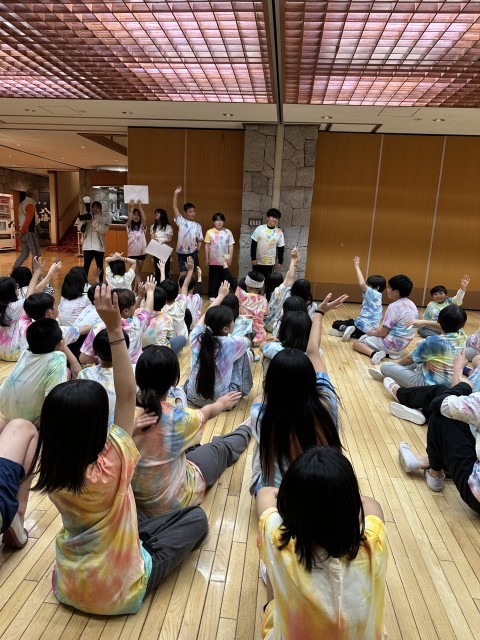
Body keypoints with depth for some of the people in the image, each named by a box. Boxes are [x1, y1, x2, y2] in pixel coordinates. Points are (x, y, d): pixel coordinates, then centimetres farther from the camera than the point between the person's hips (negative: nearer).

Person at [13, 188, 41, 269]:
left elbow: (20, 219, 19)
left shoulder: (23, 204, 17)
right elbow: (28, 221, -22)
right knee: (36, 255, -4)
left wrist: (20, 231, 15)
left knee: (24, 254, 15)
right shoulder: (30, 205, -13)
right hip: (30, 233, -9)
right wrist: (21, 232, -12)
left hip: (24, 233, 9)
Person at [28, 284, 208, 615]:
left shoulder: (49, 469, -19)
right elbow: (127, 394, -33)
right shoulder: (111, 466, -35)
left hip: (68, 586, 6)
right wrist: (115, 329, -36)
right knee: (196, 518, 8)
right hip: (119, 593, -6)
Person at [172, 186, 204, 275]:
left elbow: (200, 240, 8)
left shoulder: (197, 226, 4)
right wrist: (175, 194, -14)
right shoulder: (181, 221, 0)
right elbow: (175, 208, -7)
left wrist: (197, 251, -1)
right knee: (183, 274, 0)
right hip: (181, 252, -1)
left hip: (192, 252, 1)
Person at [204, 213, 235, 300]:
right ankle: (212, 295, 13)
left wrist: (230, 258, -1)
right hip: (213, 261, -1)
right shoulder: (210, 232, -2)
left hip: (224, 261, 1)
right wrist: (207, 259, -1)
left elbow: (230, 246, 2)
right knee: (213, 279, 5)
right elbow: (207, 246, 1)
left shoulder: (228, 232, 1)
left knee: (223, 279, 8)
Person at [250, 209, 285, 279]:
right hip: (257, 261, 0)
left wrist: (280, 262, 1)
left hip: (270, 263, 0)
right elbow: (253, 244, -4)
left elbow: (281, 248, 2)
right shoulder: (259, 228, -4)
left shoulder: (279, 232, -3)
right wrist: (253, 258, -7)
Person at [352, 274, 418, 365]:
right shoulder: (412, 305, 4)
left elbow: (383, 333, -18)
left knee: (356, 343, 3)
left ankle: (374, 353, -20)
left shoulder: (394, 306, -21)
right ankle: (387, 352, 6)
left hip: (391, 344, -8)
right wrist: (380, 329, 15)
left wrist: (373, 333, 3)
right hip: (402, 345, 8)